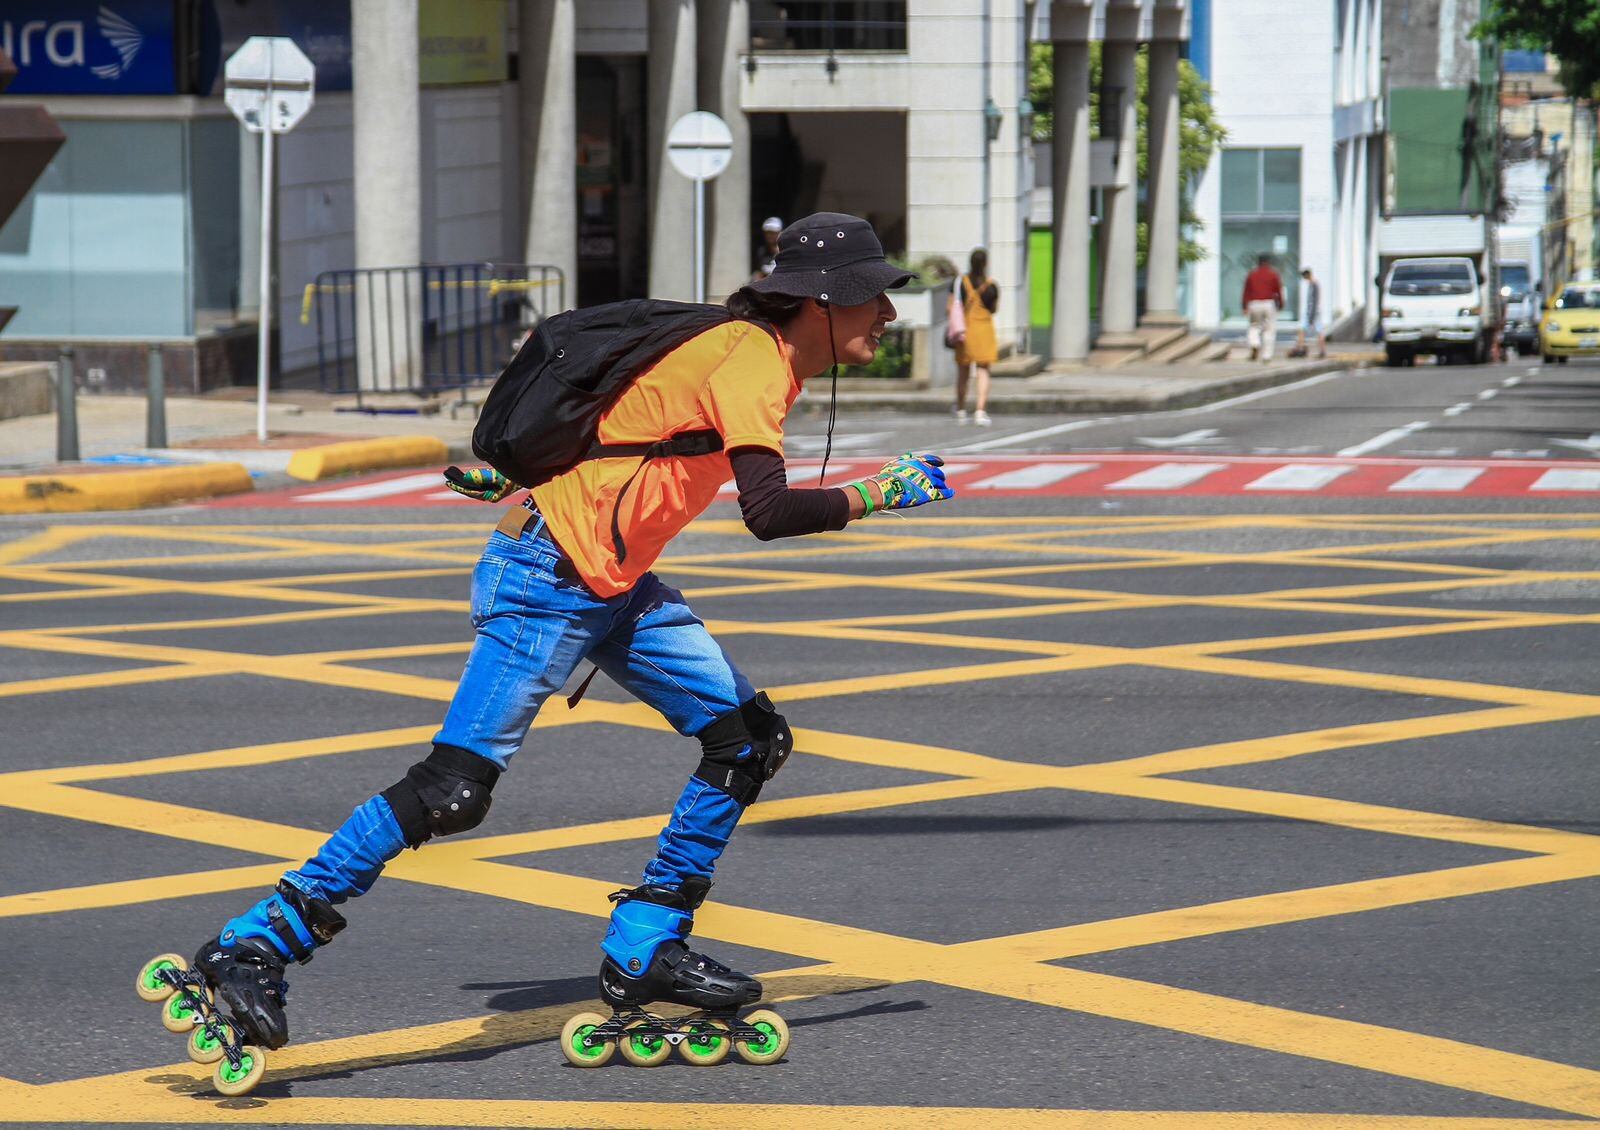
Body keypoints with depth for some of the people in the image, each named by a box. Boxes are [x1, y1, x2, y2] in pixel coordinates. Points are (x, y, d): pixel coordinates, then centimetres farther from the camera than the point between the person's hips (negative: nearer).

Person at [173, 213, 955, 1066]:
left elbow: (626, 409, 22)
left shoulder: (758, 354, 10)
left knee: (750, 739, 5)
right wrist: (879, 494, -21)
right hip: (549, 578, -10)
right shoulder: (750, 362, -19)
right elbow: (768, 511, -33)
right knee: (451, 791, -16)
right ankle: (252, 949, -12)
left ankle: (644, 953, 10)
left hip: (617, 589, 10)